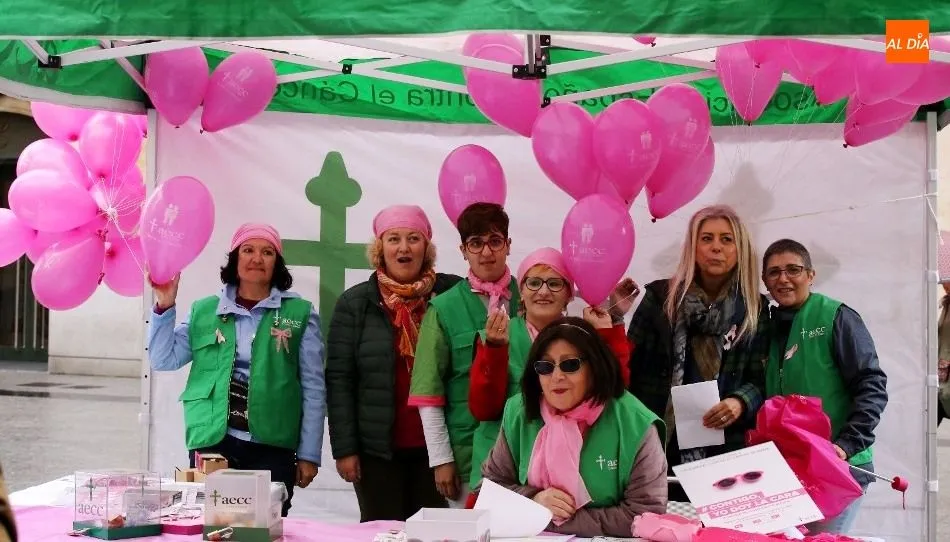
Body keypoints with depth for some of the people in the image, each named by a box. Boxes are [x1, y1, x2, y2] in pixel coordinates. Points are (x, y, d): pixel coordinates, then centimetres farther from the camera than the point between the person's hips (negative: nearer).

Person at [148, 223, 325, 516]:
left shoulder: (300, 313, 3)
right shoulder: (204, 310, 10)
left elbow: (313, 388, 3)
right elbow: (163, 360, 10)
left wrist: (308, 454, 1)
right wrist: (164, 306, -1)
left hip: (272, 448, -1)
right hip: (211, 443, 2)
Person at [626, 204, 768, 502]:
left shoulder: (755, 309, 8)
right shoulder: (660, 297, 6)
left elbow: (762, 380, 7)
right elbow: (630, 366, 5)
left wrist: (742, 402, -12)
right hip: (658, 444, -1)